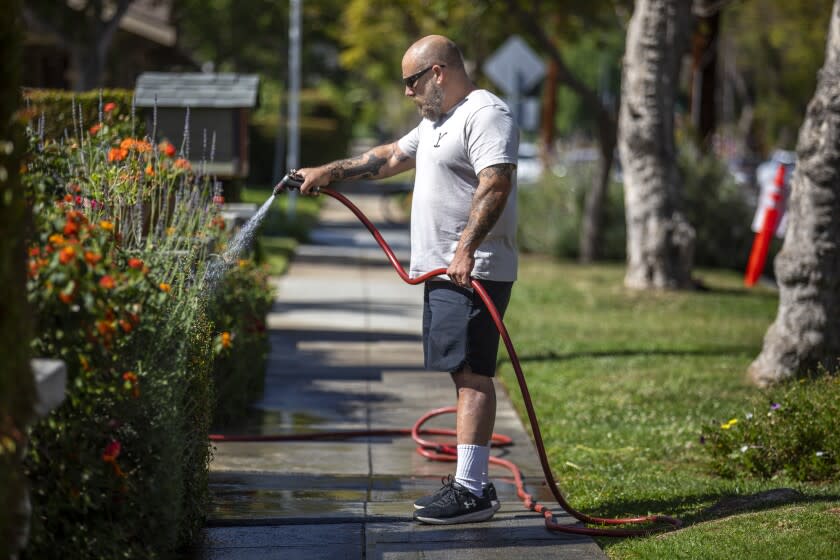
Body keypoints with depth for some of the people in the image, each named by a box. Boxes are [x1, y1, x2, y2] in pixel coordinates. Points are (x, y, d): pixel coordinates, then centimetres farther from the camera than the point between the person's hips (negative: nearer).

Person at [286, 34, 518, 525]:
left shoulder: (487, 115, -12)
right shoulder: (438, 121, 22)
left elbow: (495, 185, -24)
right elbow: (392, 156, 34)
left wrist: (466, 250, -32)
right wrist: (329, 173, 31)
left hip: (474, 272, -10)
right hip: (443, 270, 10)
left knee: (472, 374, -13)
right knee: (467, 374, 10)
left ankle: (470, 492, -16)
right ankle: (476, 484, 13)